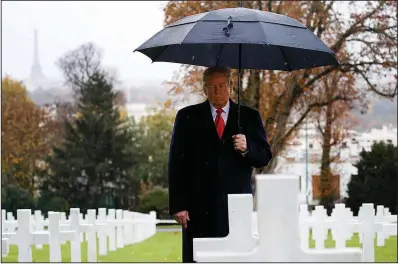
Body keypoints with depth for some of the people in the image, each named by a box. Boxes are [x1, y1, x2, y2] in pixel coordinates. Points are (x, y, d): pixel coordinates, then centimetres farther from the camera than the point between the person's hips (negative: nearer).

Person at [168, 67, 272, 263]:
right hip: (199, 207, -1)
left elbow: (264, 157, 9)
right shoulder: (187, 117, 8)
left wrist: (247, 148, -14)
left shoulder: (249, 117, 11)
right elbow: (177, 163, 4)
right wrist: (178, 205, -5)